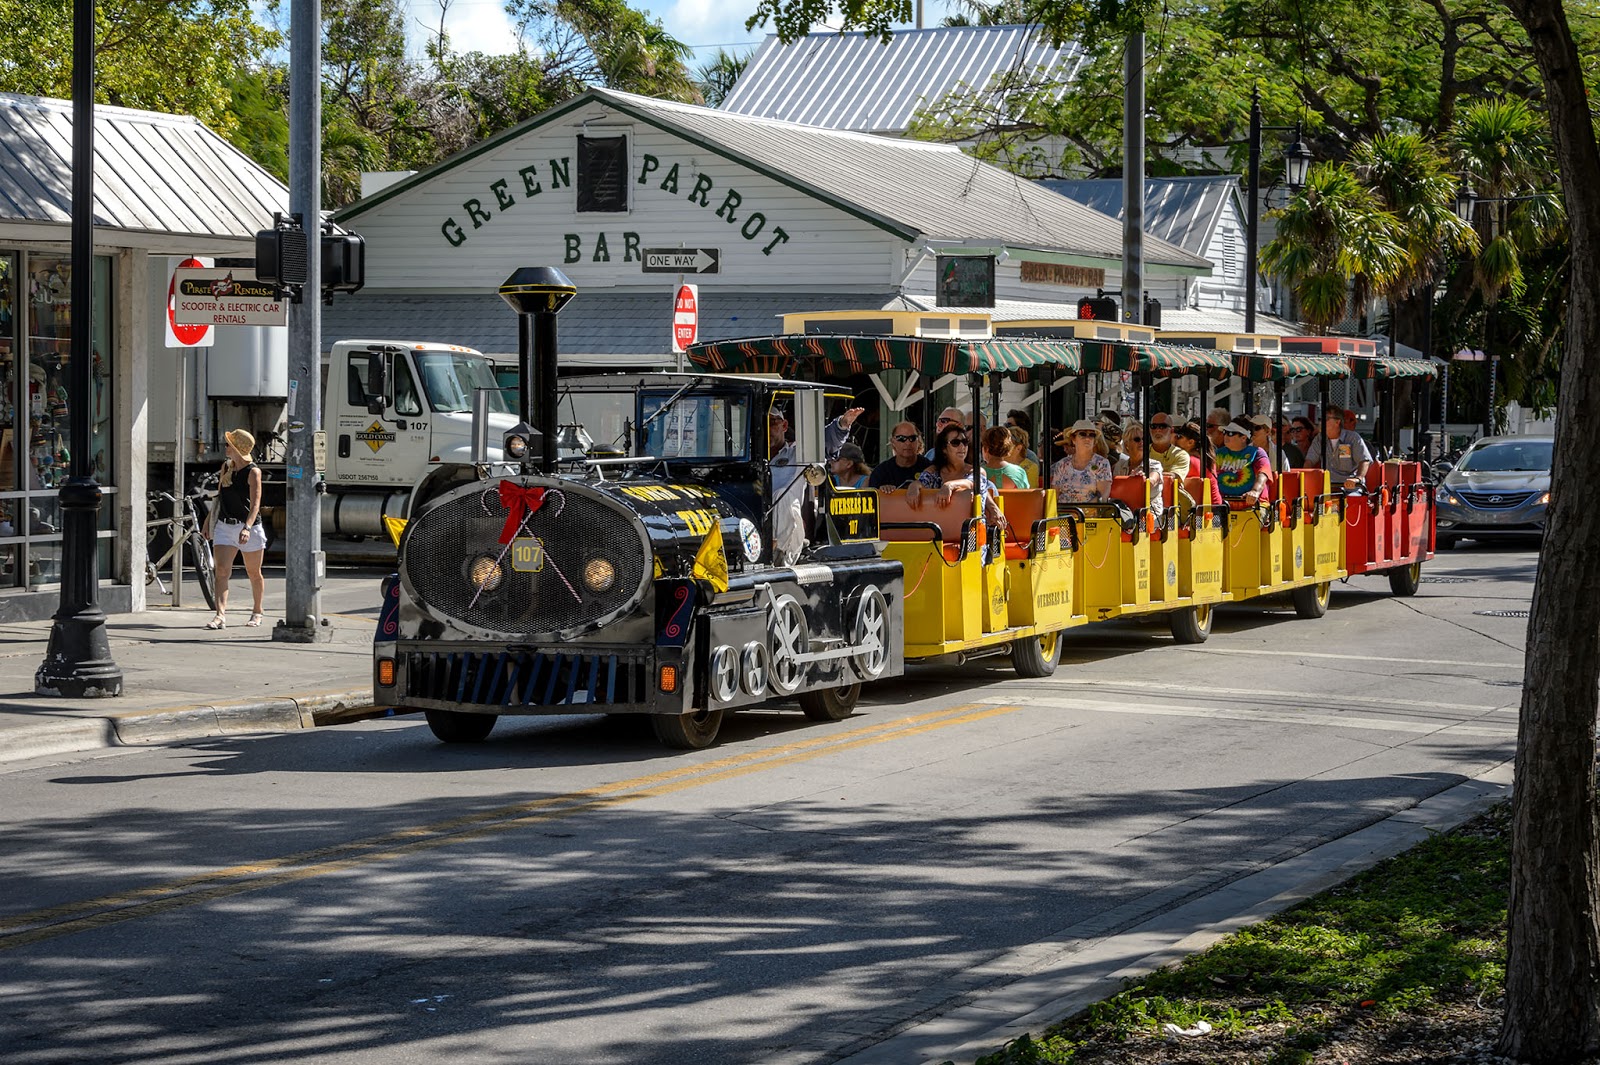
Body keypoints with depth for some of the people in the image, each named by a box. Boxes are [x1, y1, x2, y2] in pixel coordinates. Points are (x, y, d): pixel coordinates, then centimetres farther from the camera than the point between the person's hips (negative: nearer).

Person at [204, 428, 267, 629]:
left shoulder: (253, 472, -12)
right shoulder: (225, 467, 6)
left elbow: (255, 503, -20)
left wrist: (247, 527, -33)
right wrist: (210, 516, 27)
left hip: (249, 528, -4)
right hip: (224, 526, 4)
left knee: (254, 573, 11)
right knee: (222, 571, -12)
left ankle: (257, 613, 30)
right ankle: (221, 615, -20)